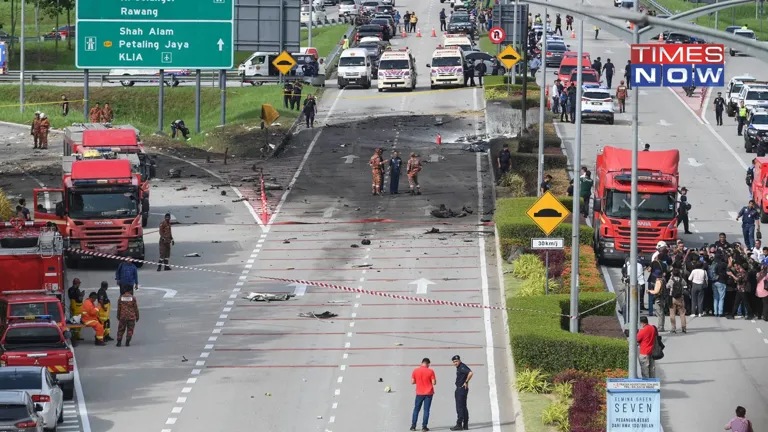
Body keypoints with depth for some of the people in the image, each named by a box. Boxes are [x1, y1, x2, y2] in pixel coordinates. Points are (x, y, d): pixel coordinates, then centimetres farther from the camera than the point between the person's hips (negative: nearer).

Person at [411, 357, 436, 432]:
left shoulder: (415, 371, -3)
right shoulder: (430, 371, -9)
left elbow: (412, 382, 0)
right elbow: (434, 383, -10)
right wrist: (435, 380, 12)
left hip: (419, 393, 2)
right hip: (428, 393, -2)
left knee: (416, 409, 12)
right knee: (426, 410, 3)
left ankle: (413, 426, 11)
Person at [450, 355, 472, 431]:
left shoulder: (462, 367, -14)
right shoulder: (458, 368, 16)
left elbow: (470, 373, -30)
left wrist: (466, 382, -20)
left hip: (462, 389, -11)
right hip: (459, 389, 11)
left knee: (460, 407, -12)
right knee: (463, 407, 12)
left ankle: (459, 424, -14)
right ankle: (465, 425, 15)